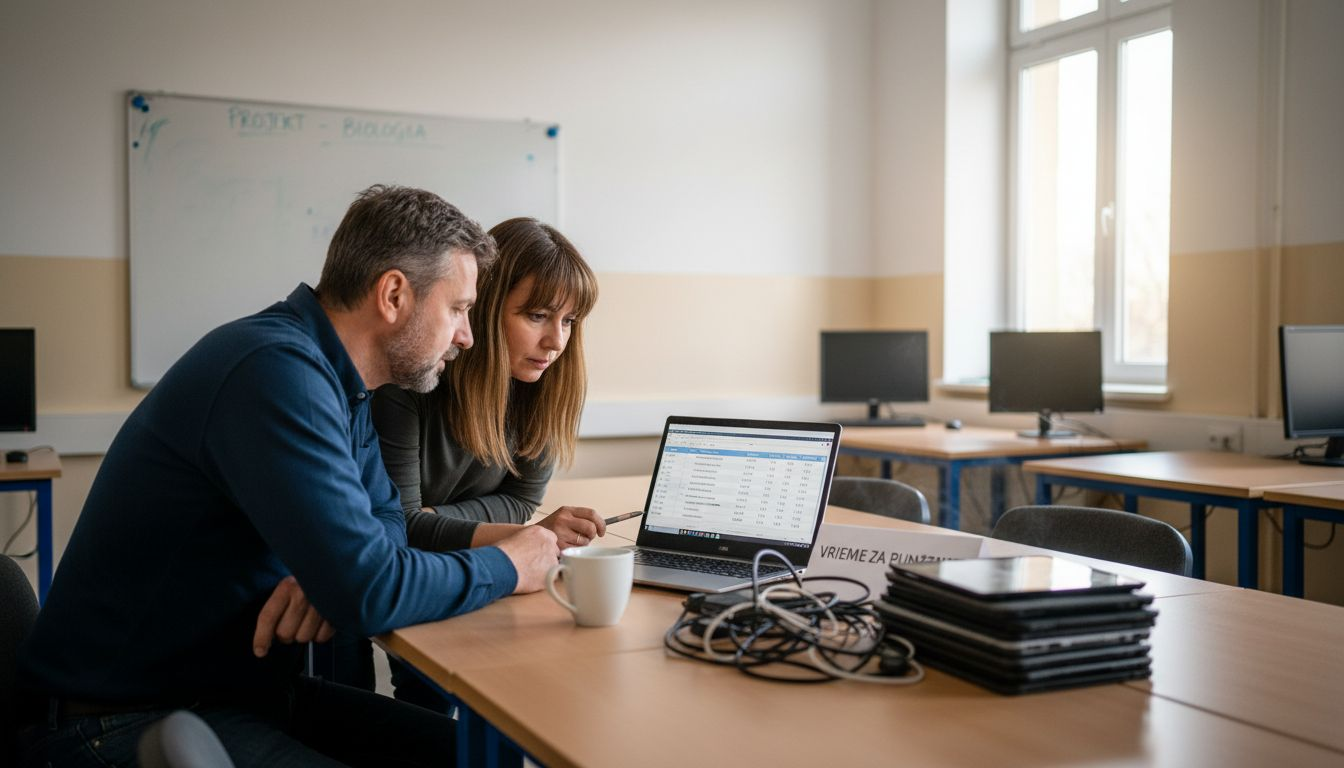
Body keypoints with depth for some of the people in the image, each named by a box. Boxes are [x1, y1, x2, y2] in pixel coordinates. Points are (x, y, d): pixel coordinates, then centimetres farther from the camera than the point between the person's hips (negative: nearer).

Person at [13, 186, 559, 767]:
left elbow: (383, 514, 11)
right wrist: (505, 567, -13)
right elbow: (368, 592, -30)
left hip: (242, 688, 9)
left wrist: (330, 579, -13)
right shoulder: (278, 370, -26)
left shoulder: (332, 375, 5)